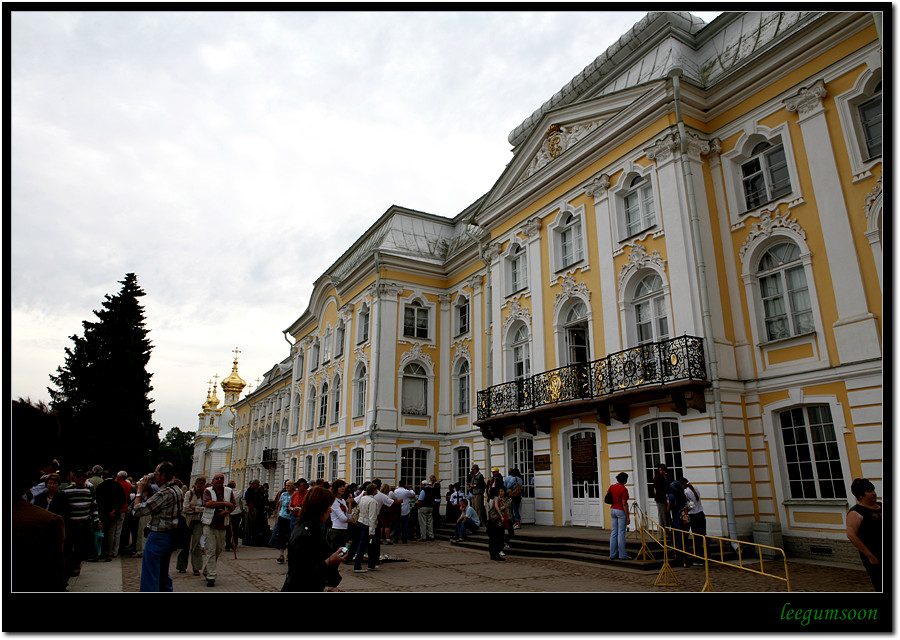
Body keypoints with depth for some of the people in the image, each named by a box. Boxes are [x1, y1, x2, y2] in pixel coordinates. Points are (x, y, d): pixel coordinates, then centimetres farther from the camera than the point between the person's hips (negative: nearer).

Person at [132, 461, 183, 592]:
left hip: (157, 536, -9)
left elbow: (138, 510, -18)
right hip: (170, 536, 10)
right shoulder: (178, 490, 9)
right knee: (163, 575, 21)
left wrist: (140, 490, -7)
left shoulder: (165, 493, -22)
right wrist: (148, 489, 15)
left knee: (149, 578, -2)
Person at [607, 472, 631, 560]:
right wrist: (628, 517, -13)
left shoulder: (612, 487, 3)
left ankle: (613, 554, 15)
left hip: (613, 510, 7)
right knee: (621, 533, -1)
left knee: (614, 533, 11)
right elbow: (624, 504, -17)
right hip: (621, 511, -7)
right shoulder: (624, 489, -16)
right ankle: (622, 555, 5)